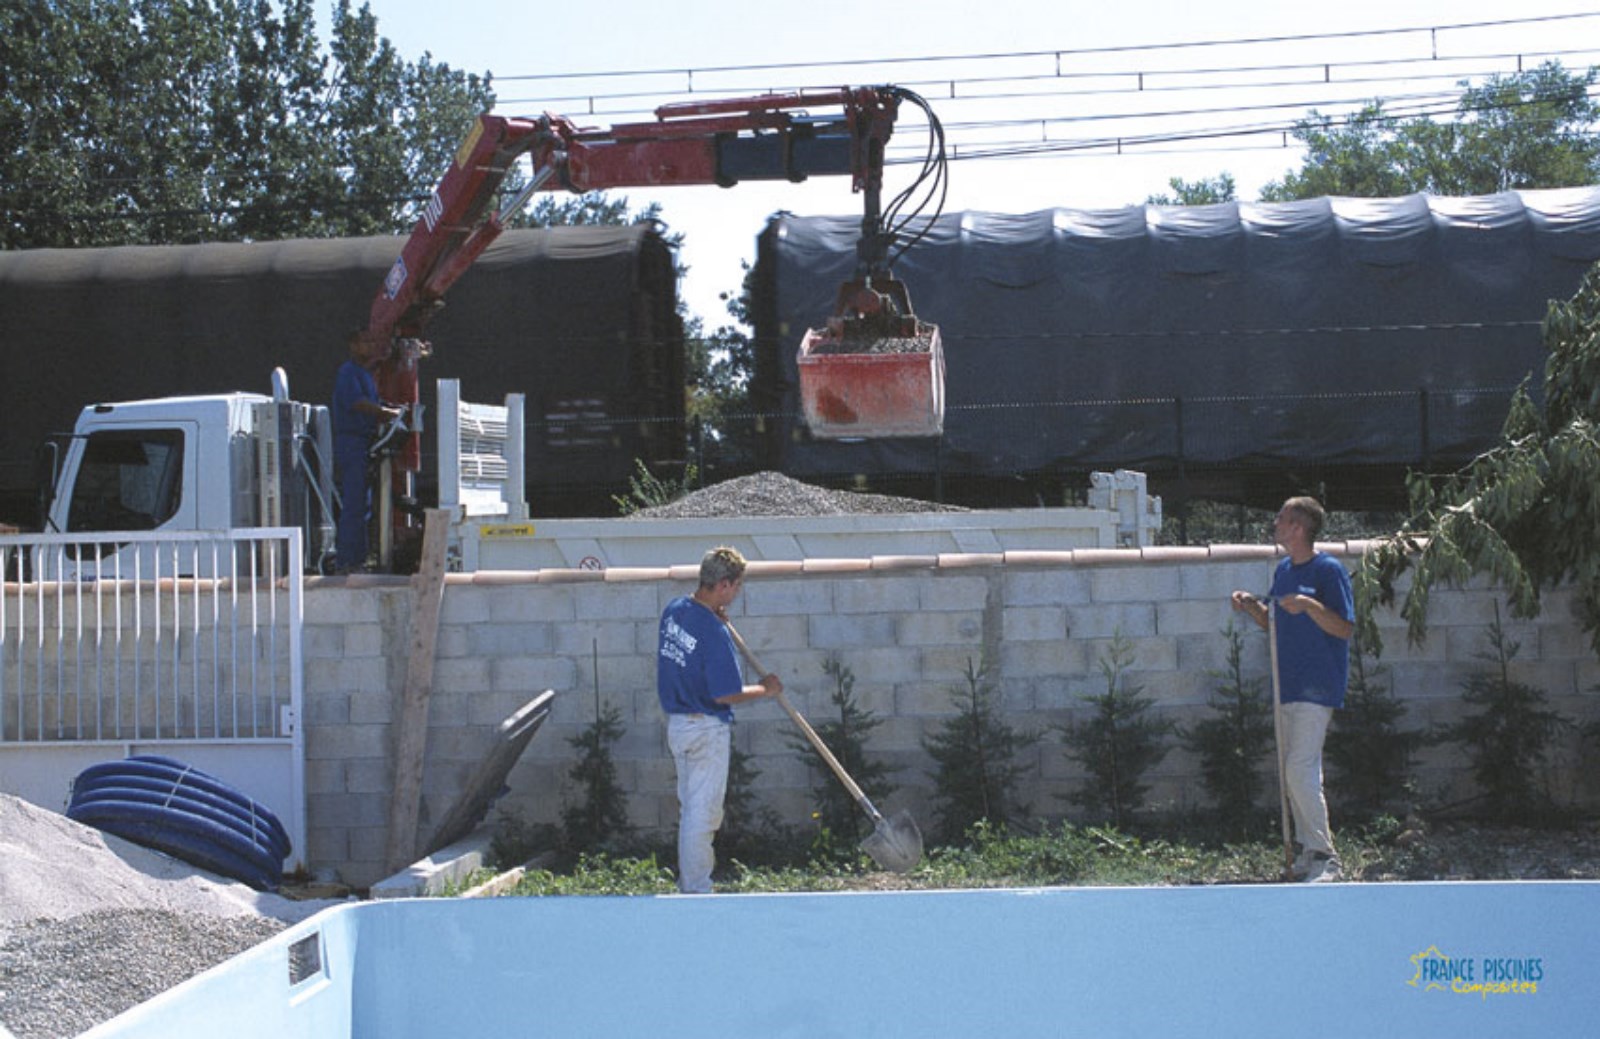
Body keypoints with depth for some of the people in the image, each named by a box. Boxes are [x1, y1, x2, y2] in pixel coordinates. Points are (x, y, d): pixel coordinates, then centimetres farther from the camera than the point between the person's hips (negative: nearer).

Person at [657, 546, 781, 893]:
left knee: (689, 807, 19)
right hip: (707, 730, -8)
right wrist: (764, 689, -6)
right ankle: (697, 891, 7)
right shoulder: (715, 633, -24)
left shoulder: (674, 610, 0)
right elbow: (725, 695, -20)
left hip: (677, 723, 8)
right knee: (703, 812, 1)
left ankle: (688, 883, 30)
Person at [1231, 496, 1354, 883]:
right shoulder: (1283, 570, 13)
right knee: (1294, 771, 11)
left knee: (1301, 770, -13)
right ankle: (1308, 849, 19)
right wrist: (1251, 606, 4)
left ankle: (1324, 855, -4)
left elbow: (1345, 628, -14)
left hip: (1317, 687, -8)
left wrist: (1309, 606, -27)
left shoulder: (1328, 570, -11)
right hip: (1288, 684, 9)